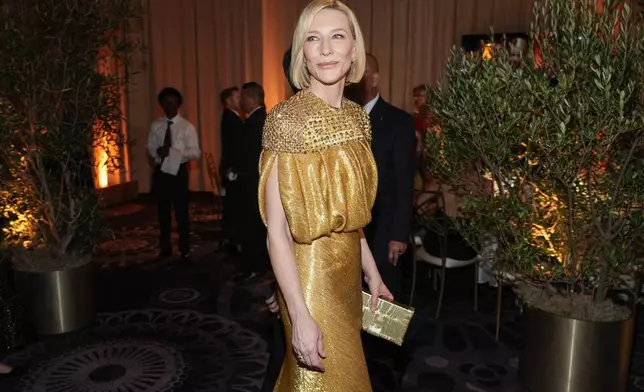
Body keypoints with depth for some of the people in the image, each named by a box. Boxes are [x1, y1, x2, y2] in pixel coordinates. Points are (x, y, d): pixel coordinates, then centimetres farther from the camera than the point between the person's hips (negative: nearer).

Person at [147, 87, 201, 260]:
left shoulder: (187, 126, -5)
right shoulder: (156, 125, 5)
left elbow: (195, 152, -9)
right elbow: (150, 148, 7)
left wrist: (176, 153, -24)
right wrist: (158, 151, -16)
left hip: (179, 171, -3)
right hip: (160, 171, 3)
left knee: (182, 210, 4)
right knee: (163, 210, 12)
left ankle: (185, 249, 18)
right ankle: (165, 248, 26)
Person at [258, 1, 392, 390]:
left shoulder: (358, 117, 3)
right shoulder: (287, 118, -19)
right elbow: (276, 230, -21)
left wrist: (372, 271, 12)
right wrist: (300, 316, -24)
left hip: (349, 274, 7)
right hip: (309, 278, -7)